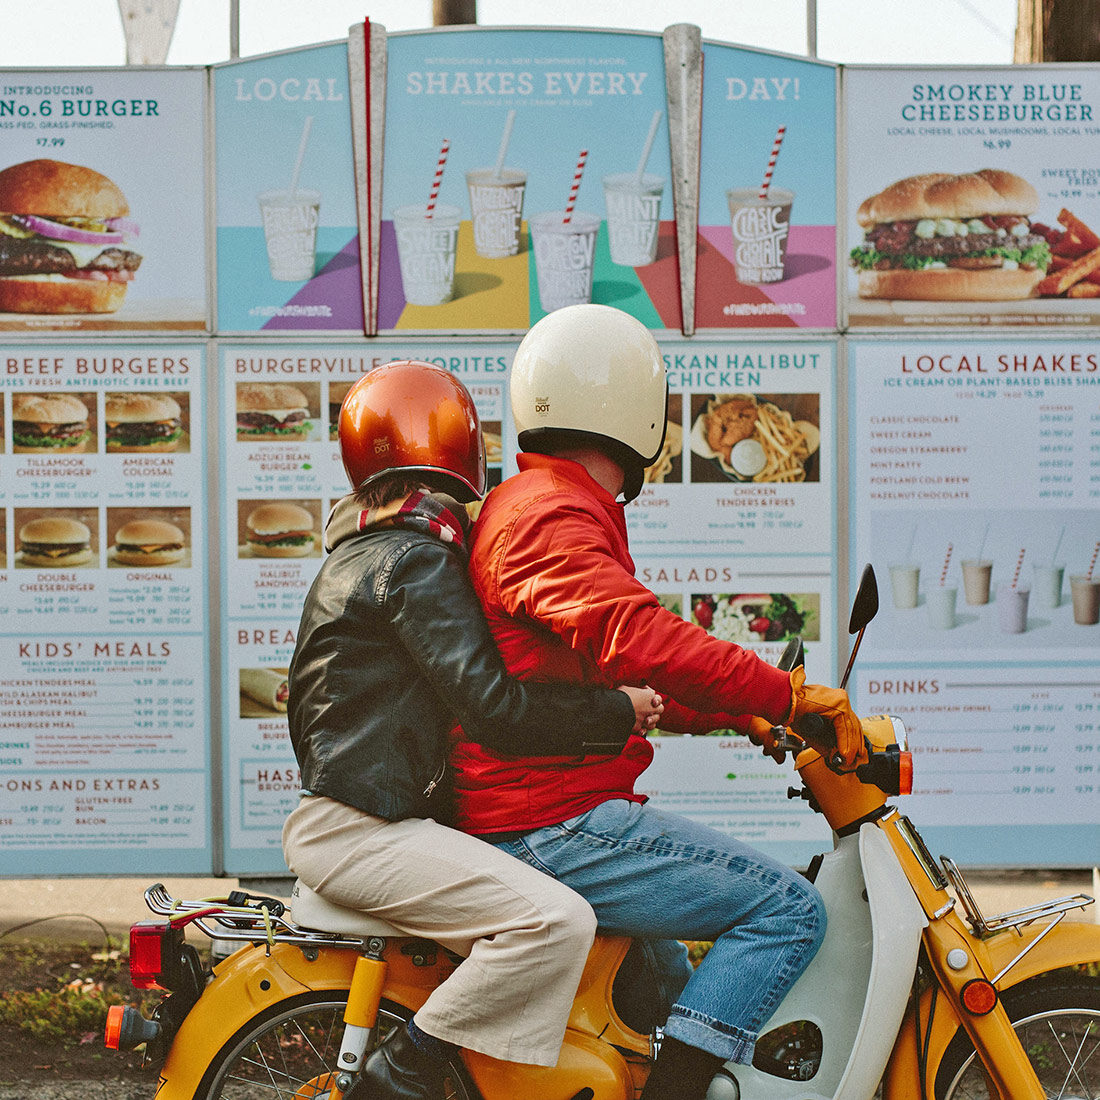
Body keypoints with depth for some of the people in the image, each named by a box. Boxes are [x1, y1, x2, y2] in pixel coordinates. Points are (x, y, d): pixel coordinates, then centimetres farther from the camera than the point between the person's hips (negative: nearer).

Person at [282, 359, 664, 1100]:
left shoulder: (355, 555, 19)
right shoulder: (419, 555, -13)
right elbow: (491, 706, -20)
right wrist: (618, 711, -11)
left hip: (337, 810, 11)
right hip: (364, 833, -11)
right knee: (555, 920, -26)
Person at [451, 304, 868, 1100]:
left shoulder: (531, 504, 20)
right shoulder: (551, 516, -15)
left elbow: (613, 677, 26)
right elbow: (638, 639, -32)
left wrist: (742, 716, 17)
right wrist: (790, 696, -28)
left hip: (528, 819, 11)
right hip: (553, 826, -11)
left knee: (669, 985, 31)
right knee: (788, 908, -14)